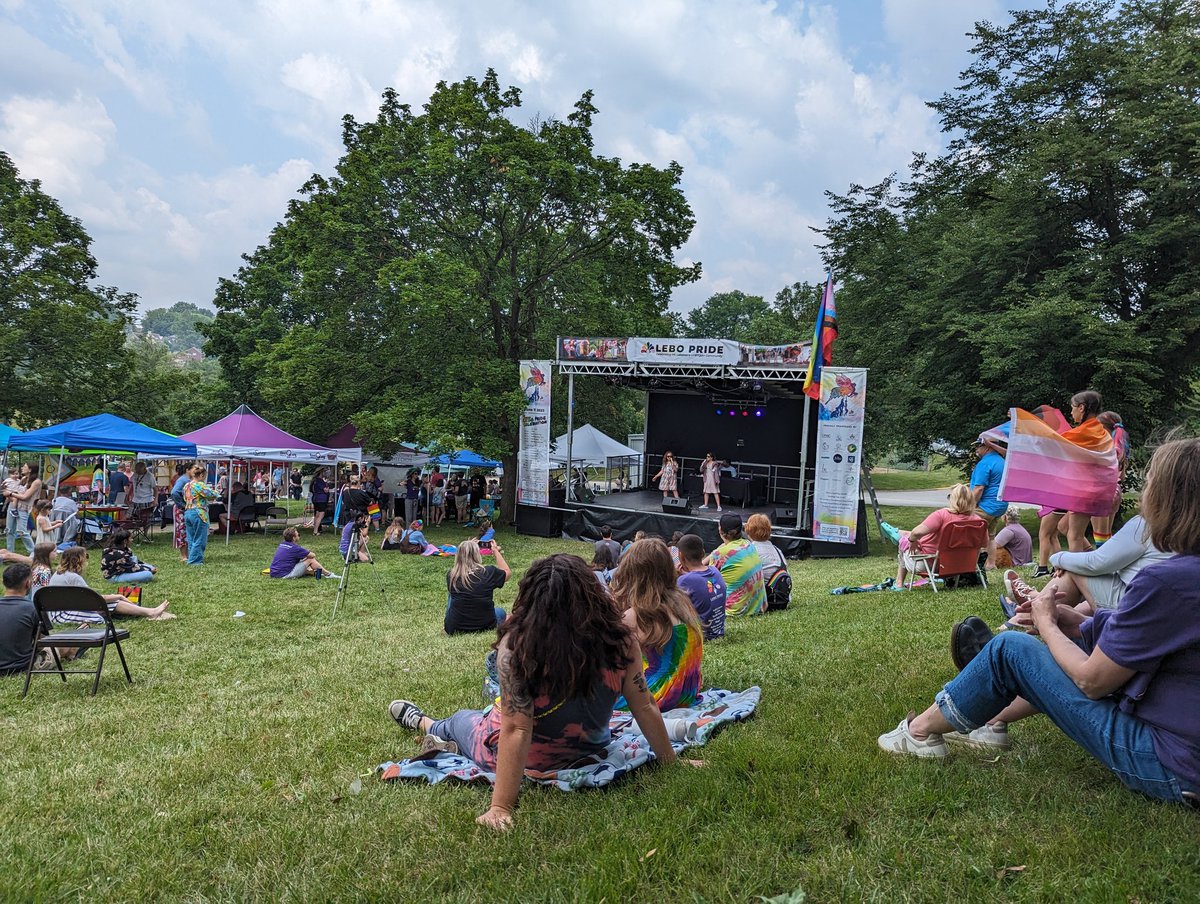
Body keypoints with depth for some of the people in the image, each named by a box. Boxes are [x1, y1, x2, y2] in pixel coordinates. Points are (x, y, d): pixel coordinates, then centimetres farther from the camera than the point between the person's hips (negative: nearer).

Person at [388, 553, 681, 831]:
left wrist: (500, 807, -28)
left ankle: (420, 722, 59)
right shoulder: (619, 639, -23)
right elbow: (645, 708, -16)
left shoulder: (515, 647, -32)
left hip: (527, 758, -3)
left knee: (460, 721, 31)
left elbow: (516, 730, -33)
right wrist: (671, 761, -4)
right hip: (588, 748, 3)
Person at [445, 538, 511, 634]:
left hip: (454, 629, -1)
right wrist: (496, 552, 16)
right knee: (500, 612, 33)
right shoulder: (488, 572, -14)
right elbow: (507, 572, 8)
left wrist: (464, 549, 18)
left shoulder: (451, 576, -8)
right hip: (485, 626, 1)